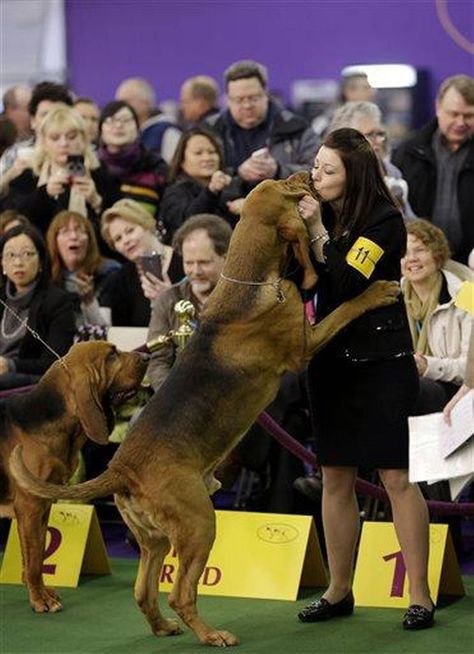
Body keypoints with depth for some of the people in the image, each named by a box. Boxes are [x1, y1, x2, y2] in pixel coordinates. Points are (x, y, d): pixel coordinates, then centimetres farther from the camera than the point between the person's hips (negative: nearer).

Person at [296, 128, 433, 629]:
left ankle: (420, 596, 0)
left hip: (382, 362, -6)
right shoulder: (320, 214, 5)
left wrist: (317, 232, -20)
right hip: (330, 359, 6)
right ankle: (339, 592, 18)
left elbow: (346, 284, -21)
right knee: (335, 479, 8)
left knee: (396, 478, -7)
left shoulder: (384, 220, -12)